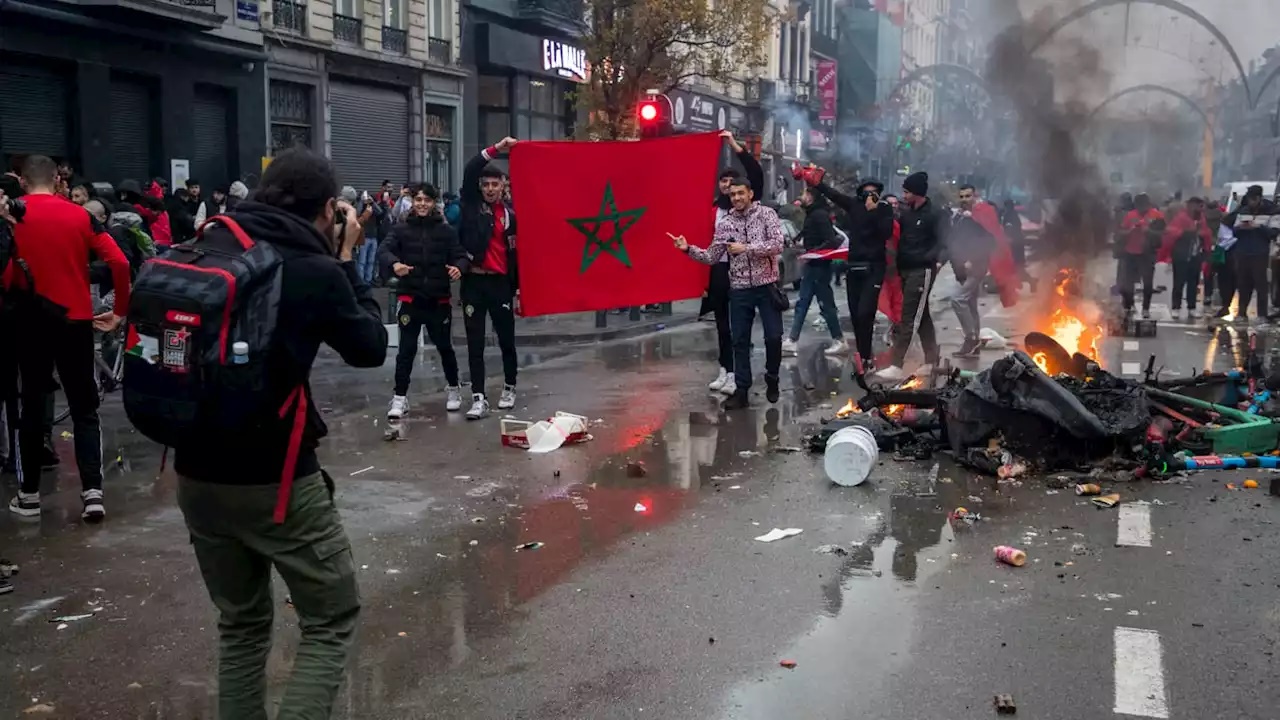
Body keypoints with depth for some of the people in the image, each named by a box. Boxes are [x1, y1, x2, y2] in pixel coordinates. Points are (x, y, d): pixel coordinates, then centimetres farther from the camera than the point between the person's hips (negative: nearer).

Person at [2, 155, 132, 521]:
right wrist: (120, 311, 2)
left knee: (33, 405, 12)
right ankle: (92, 491, -4)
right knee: (84, 407, 7)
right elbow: (120, 263, -7)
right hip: (76, 320, 0)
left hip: (30, 321, 0)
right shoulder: (79, 215, 2)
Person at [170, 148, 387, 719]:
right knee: (331, 622, 9)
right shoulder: (317, 271, -11)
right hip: (277, 480, -6)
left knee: (241, 622, 21)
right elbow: (371, 348, 3)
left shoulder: (209, 247, 4)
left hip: (196, 474, 6)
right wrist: (346, 261, 8)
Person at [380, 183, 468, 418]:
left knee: (444, 346, 13)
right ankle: (400, 397, 7)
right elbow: (383, 250, -13)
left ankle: (453, 388, 32)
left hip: (439, 299, 1)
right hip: (410, 298, -1)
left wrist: (459, 267, -27)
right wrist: (394, 264, -36)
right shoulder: (402, 229, -1)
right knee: (406, 349, -1)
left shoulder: (446, 230, 2)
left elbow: (460, 255, -2)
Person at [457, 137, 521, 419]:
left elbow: (516, 253, 5)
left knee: (506, 339, 8)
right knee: (475, 342, 1)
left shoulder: (511, 214, 5)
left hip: (500, 282, 0)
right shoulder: (471, 205, 4)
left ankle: (509, 388, 26)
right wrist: (495, 149, -17)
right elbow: (469, 172, -10)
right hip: (473, 282, 0)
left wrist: (519, 289, 2)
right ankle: (478, 398, 2)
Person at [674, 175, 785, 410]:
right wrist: (688, 249, -7)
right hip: (739, 290, 3)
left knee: (773, 337, -1)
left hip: (766, 286, -3)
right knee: (740, 341, 4)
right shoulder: (724, 223, 5)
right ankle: (742, 391, 11)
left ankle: (772, 380, 22)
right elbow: (712, 257, 6)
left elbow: (777, 245, -14)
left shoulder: (766, 214, -3)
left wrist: (746, 248, -19)